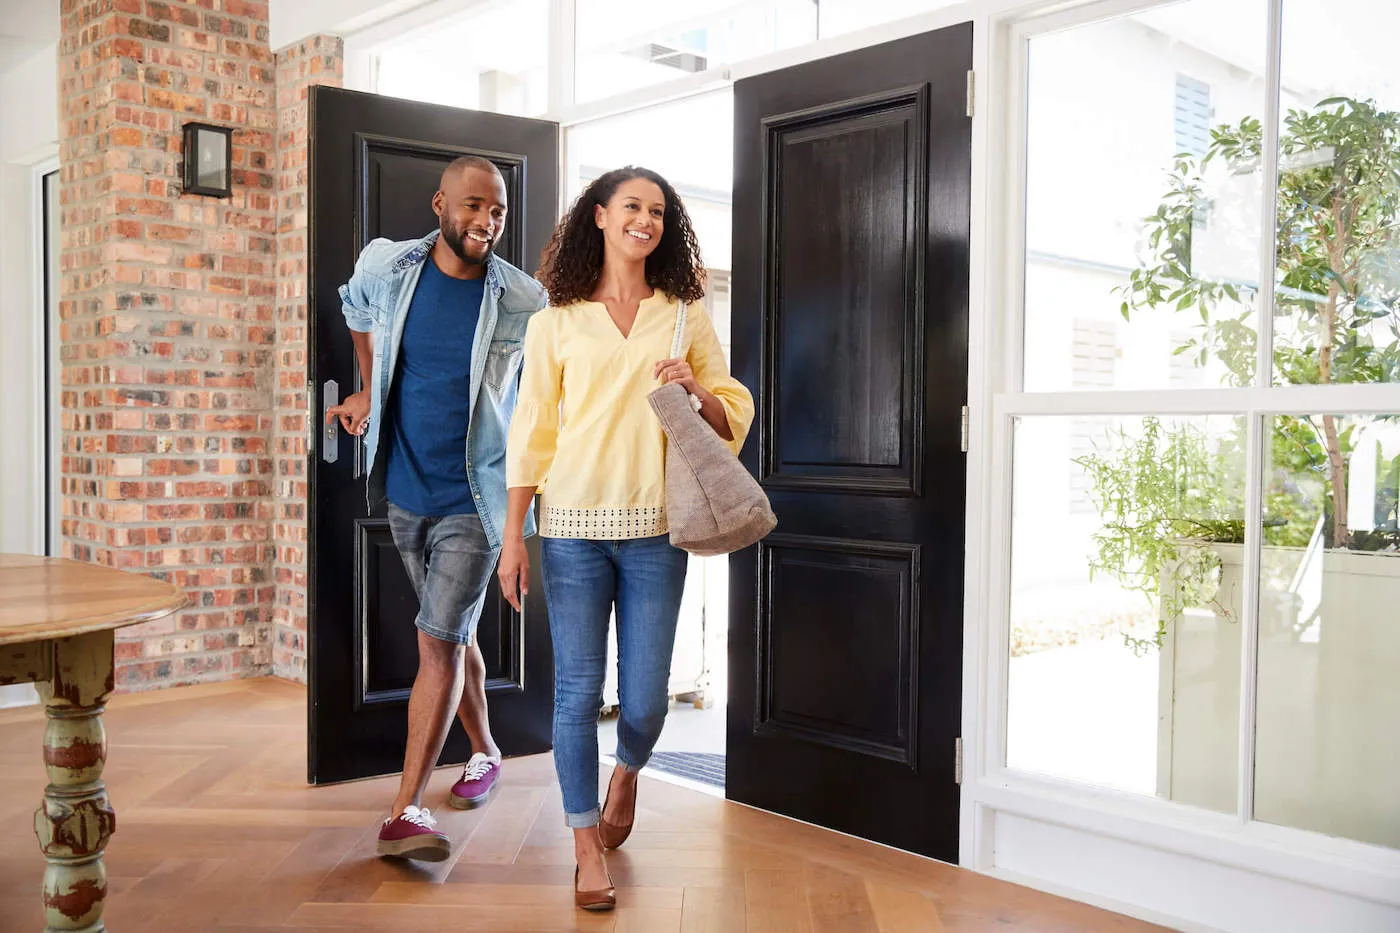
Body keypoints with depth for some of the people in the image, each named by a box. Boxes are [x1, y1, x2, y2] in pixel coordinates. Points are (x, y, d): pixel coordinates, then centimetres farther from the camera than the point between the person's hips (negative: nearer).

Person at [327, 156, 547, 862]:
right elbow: (356, 311, 21)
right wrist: (369, 391, 21)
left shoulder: (523, 301, -11)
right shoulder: (384, 267, -3)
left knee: (439, 641, -10)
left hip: (473, 498, -4)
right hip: (404, 488, 4)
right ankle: (484, 751, 38)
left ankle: (406, 810, -5)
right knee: (455, 634, 18)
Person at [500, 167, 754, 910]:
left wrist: (695, 389, -11)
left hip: (655, 531, 1)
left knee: (645, 699, 6)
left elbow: (733, 421, 10)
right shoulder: (555, 323, 5)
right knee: (577, 691, 2)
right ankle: (588, 848, 19)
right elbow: (531, 434, 3)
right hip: (573, 527, -1)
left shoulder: (686, 317, 8)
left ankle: (626, 773, 41)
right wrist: (513, 536, -1)